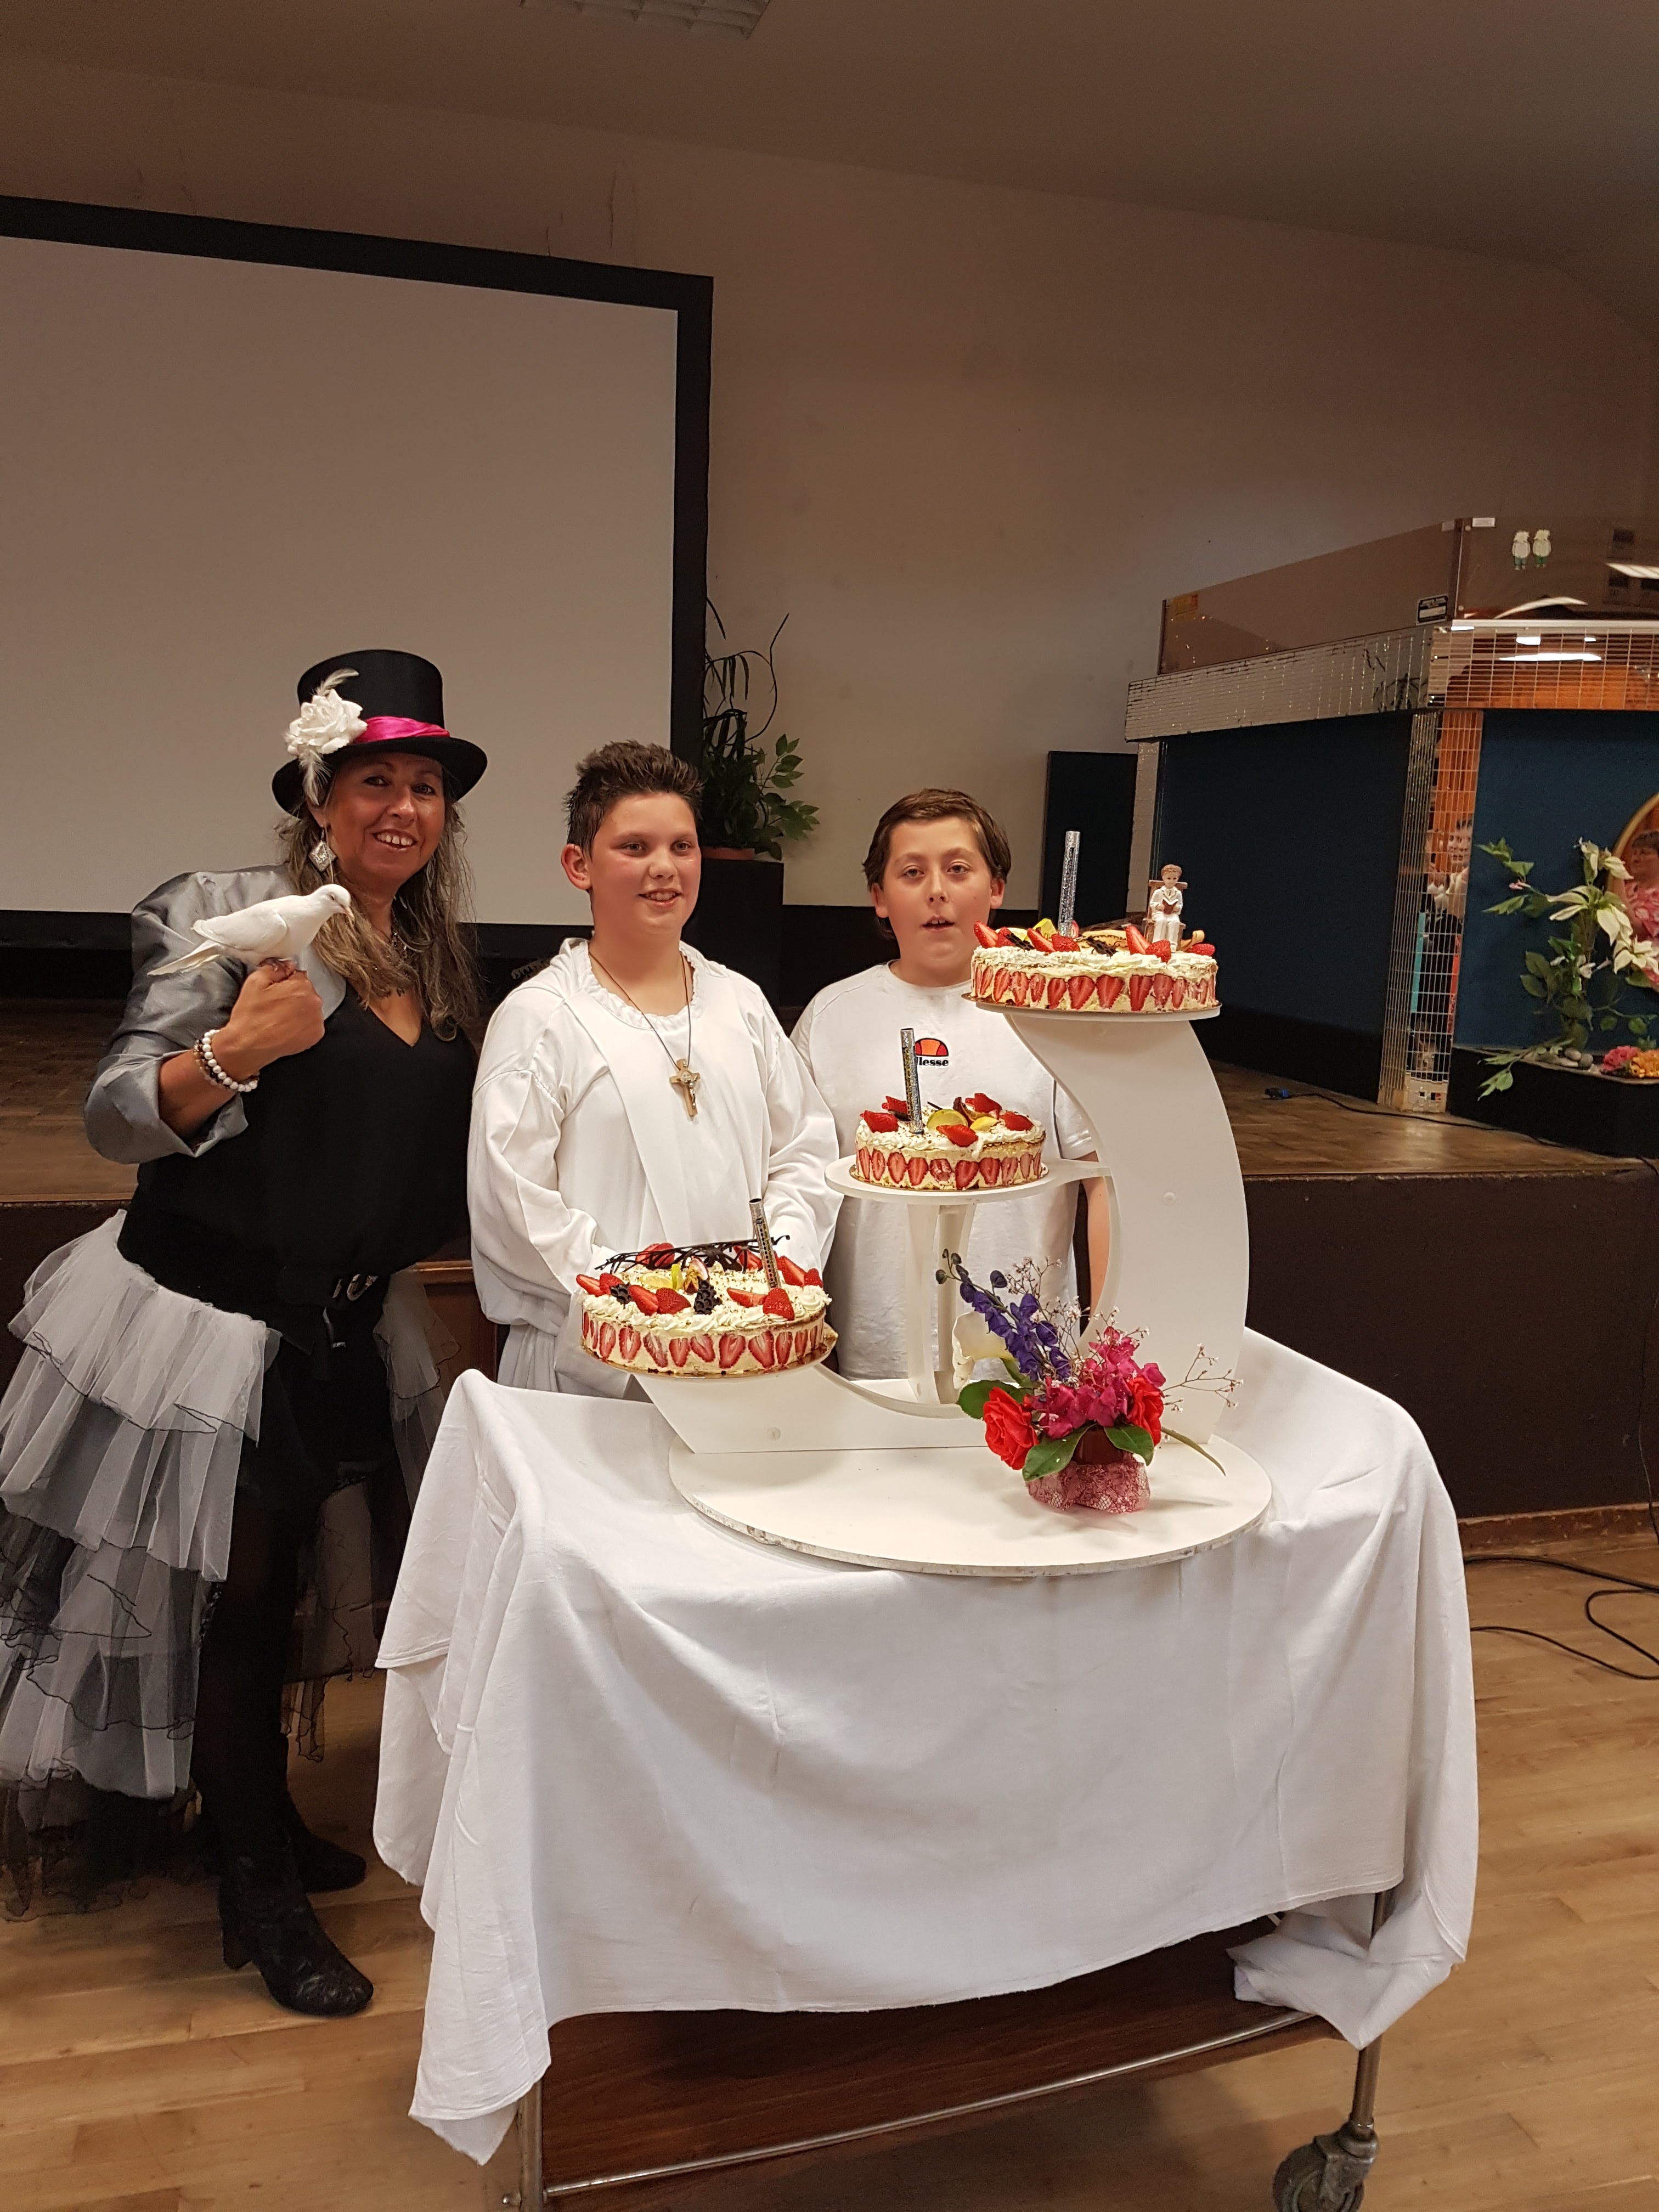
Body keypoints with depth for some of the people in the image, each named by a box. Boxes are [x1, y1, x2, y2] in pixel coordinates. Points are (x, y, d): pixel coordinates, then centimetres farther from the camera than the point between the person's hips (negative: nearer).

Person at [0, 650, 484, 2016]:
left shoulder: (438, 957, 8)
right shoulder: (230, 916, -13)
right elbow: (116, 1119, -16)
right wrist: (235, 1050, -31)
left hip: (351, 1326, 6)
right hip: (213, 1318, -6)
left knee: (283, 1583, 19)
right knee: (234, 1597, 7)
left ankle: (262, 1818, 41)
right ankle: (260, 1890, 25)